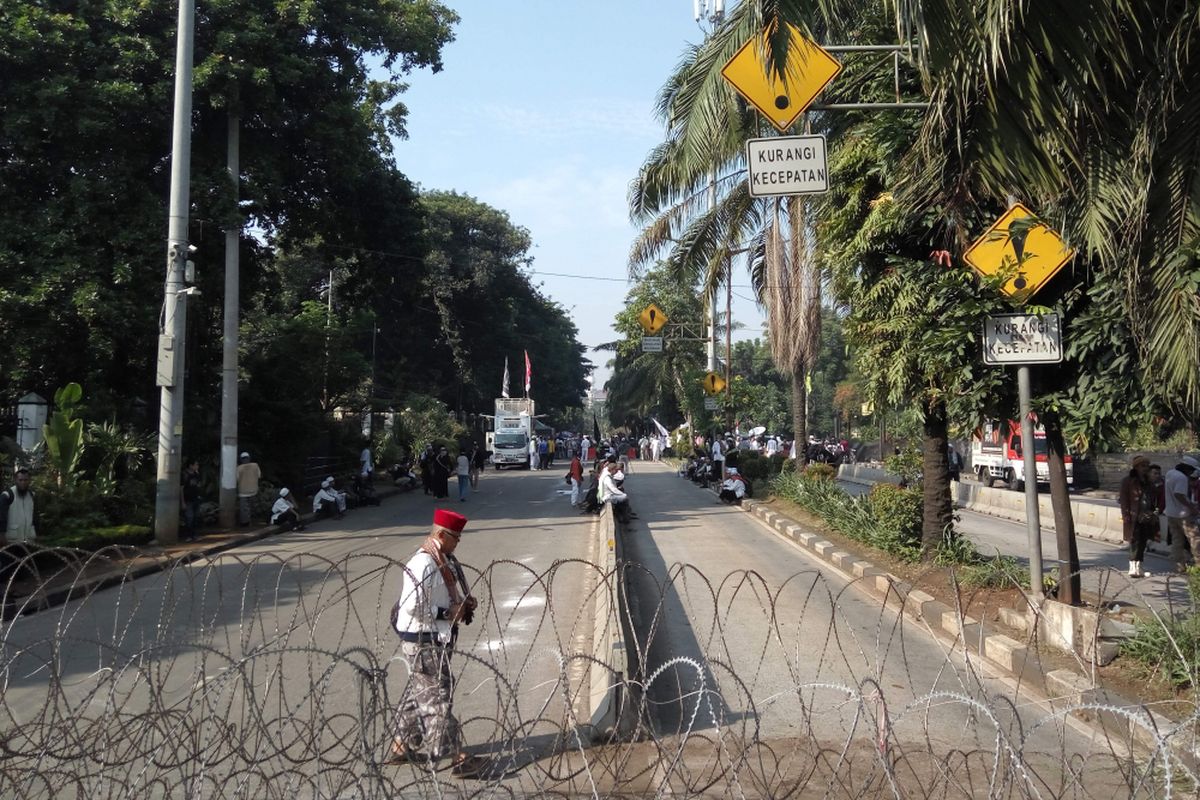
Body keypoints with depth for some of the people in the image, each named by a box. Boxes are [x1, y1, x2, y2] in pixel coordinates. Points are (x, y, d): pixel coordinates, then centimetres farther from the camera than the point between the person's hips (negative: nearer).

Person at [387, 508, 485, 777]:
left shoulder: (444, 562, 7)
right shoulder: (423, 565, -23)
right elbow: (411, 607, -27)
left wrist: (464, 602, 3)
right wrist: (447, 613, -22)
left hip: (437, 640, 10)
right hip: (424, 644, -10)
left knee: (418, 694, 20)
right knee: (438, 698, -2)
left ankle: (400, 747, 33)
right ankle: (458, 759, 4)